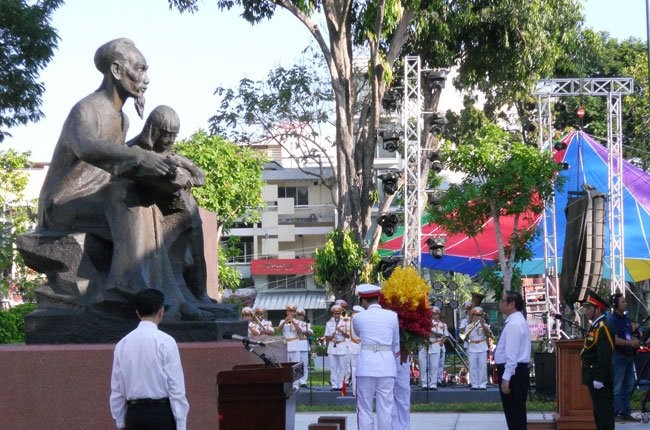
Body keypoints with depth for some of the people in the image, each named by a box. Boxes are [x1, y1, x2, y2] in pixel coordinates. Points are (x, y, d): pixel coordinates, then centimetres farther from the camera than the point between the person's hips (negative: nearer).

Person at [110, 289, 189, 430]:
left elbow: (116, 389, 9)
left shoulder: (122, 344, 5)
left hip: (134, 413, 5)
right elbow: (176, 388, -10)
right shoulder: (166, 342, -8)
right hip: (161, 413, -5)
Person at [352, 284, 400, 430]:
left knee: (364, 408, 4)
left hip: (366, 364, -1)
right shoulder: (392, 316, 4)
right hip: (387, 364, 1)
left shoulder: (358, 318, 1)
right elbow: (396, 343, 14)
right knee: (386, 408, 3)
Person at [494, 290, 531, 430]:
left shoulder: (514, 324, -18)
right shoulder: (517, 320, 16)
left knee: (514, 415, -7)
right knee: (516, 414, 14)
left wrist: (506, 378, -25)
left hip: (513, 372, -10)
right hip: (519, 371, 10)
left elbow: (512, 354, -23)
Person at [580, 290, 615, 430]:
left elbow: (604, 357, -23)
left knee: (604, 411, -7)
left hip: (599, 378, -10)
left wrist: (599, 378, -25)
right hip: (594, 376, 10)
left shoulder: (603, 328, -17)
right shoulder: (595, 326, 14)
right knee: (599, 412, 15)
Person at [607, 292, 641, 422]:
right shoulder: (612, 319, -12)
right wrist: (631, 343, -21)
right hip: (618, 356, -9)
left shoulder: (625, 318, 14)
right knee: (617, 387, -5)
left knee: (629, 385, 12)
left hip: (628, 355, 9)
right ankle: (616, 413, -1)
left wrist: (635, 340, 4)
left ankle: (626, 412, 20)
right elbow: (615, 340, -21)